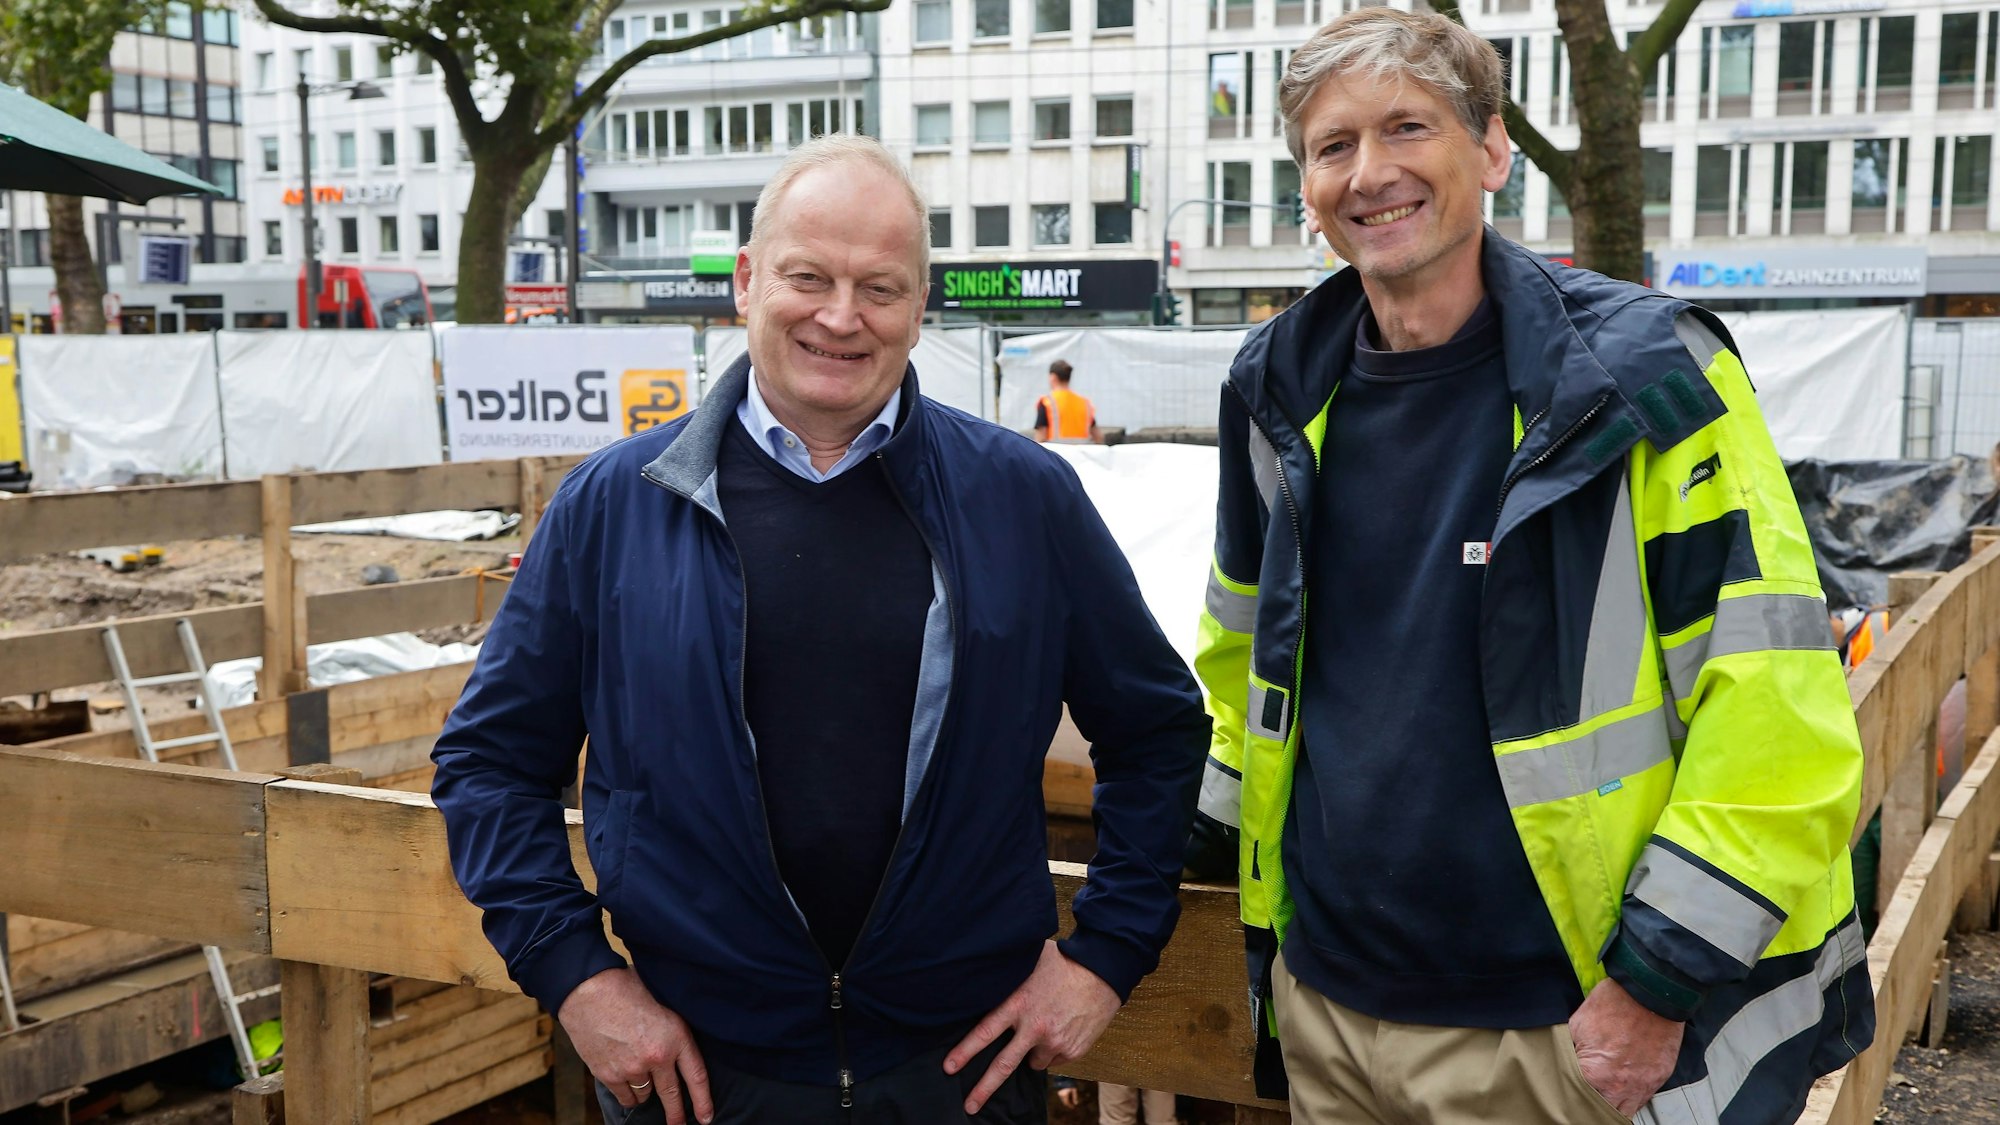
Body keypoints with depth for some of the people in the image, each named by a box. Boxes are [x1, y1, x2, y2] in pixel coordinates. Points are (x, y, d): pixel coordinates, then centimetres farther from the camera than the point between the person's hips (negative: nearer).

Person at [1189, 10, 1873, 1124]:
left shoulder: (1641, 376, -12)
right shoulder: (1284, 394, 3)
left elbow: (1782, 721, -15)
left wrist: (1660, 983, -16)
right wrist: (1183, 827, 15)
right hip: (1323, 998, 5)